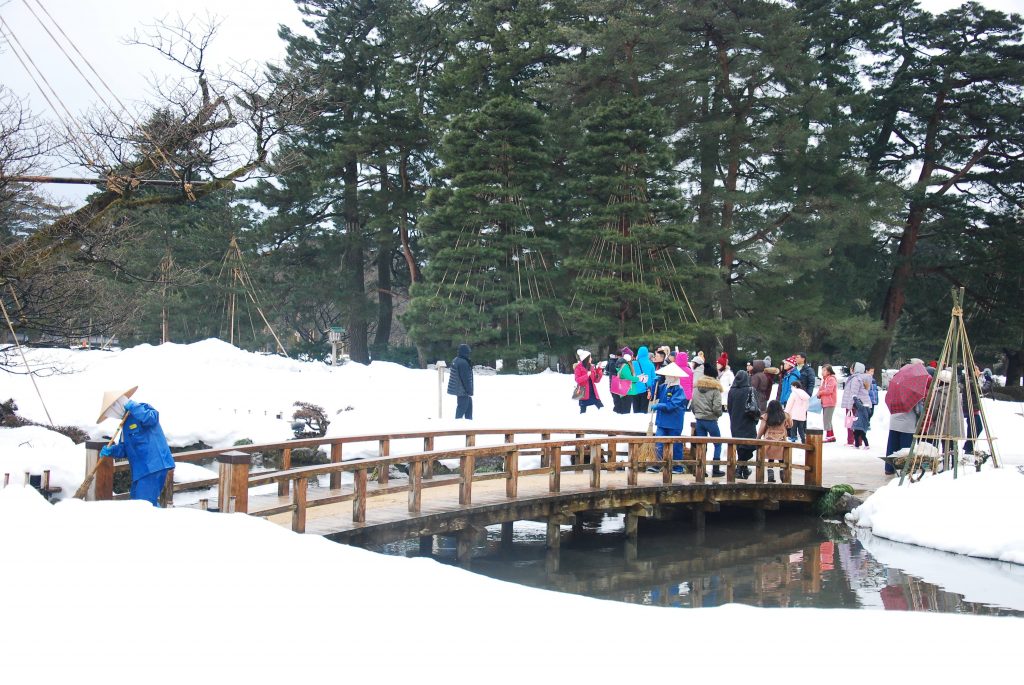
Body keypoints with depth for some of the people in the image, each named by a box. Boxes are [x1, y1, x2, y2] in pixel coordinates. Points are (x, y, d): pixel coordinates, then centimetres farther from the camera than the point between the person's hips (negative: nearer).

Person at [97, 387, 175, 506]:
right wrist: (110, 450, 1)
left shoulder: (142, 409, -5)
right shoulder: (126, 422, 22)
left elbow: (151, 418, -30)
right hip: (141, 470, 10)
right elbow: (124, 449, 20)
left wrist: (133, 407, -23)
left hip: (154, 466, -10)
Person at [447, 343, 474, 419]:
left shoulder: (455, 360, 11)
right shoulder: (463, 363, -22)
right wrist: (469, 390, -17)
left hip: (458, 388, 10)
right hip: (463, 390, -10)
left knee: (469, 405, 18)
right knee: (462, 407, -4)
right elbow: (465, 378, -22)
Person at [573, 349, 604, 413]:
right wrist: (587, 375, -21)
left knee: (602, 408, -2)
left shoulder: (592, 367, 9)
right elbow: (577, 380, -13)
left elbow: (596, 380, 9)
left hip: (593, 392, 5)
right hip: (584, 393, -5)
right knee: (583, 410, 1)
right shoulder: (578, 367, -5)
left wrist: (599, 370, 0)